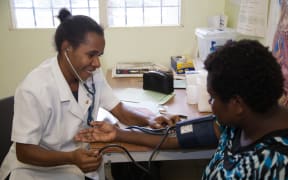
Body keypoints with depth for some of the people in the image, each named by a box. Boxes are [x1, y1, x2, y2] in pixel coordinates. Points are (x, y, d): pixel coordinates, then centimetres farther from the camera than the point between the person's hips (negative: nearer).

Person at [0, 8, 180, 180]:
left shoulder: (93, 74, -8)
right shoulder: (34, 89, -26)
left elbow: (120, 110, -3)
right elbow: (24, 152, -20)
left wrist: (150, 119, -22)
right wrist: (72, 158, -35)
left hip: (78, 162, 6)